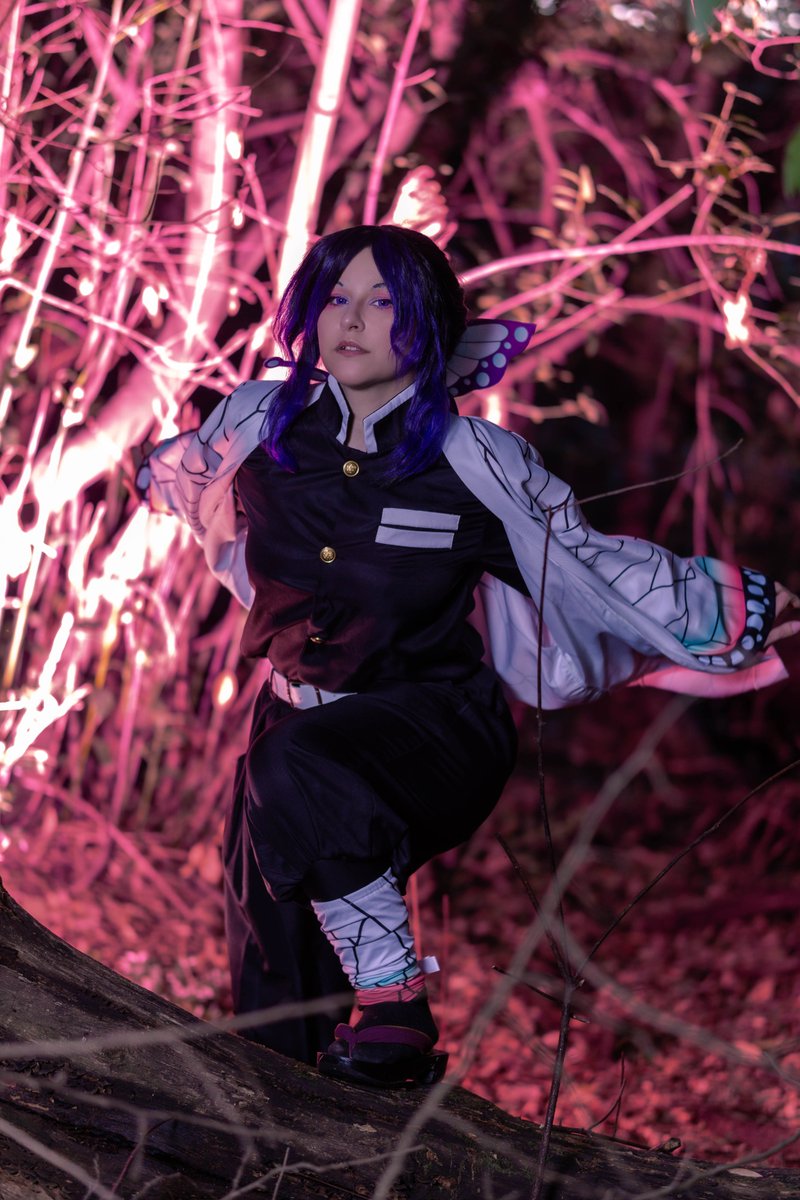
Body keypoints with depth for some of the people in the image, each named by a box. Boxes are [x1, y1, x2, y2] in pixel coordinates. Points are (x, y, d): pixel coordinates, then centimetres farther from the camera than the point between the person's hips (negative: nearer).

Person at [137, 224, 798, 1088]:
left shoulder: (473, 463, -12)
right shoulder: (260, 424, -3)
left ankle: (395, 1004, -24)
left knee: (308, 775, -38)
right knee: (274, 1014, 7)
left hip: (433, 725, -4)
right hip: (297, 721, 4)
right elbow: (178, 472, 22)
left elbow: (594, 564, -2)